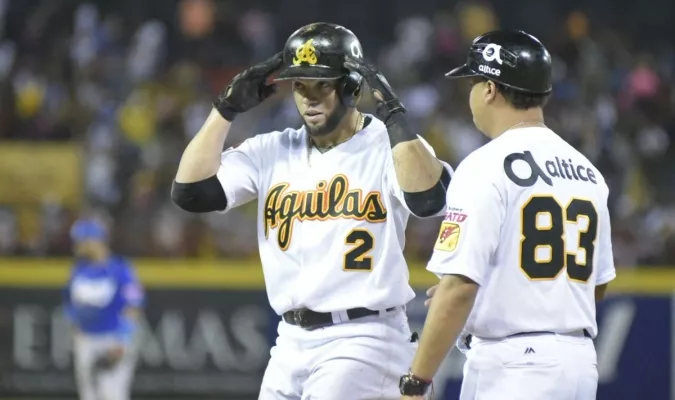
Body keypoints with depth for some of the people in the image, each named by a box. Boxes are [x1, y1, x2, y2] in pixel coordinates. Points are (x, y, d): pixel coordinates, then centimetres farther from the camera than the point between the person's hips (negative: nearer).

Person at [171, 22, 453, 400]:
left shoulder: (388, 146, -6)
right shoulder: (273, 152, 8)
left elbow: (428, 198, -27)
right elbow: (190, 191, 0)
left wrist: (393, 114, -27)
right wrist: (227, 108, -3)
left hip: (362, 342, -6)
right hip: (292, 344, 6)